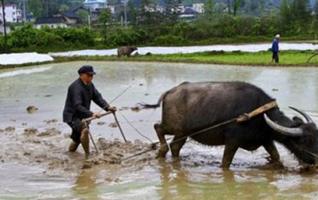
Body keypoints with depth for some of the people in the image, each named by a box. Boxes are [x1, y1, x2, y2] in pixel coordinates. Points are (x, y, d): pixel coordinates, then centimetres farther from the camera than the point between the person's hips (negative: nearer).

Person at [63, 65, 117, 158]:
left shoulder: (89, 85, 5)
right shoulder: (76, 87, -25)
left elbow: (98, 97, -2)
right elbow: (77, 106, -33)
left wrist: (107, 107, -19)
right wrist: (91, 114, -44)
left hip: (81, 116, 9)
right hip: (72, 116, -9)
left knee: (78, 137, 21)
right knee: (84, 130, -32)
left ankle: (71, 150, 47)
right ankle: (88, 155, -26)